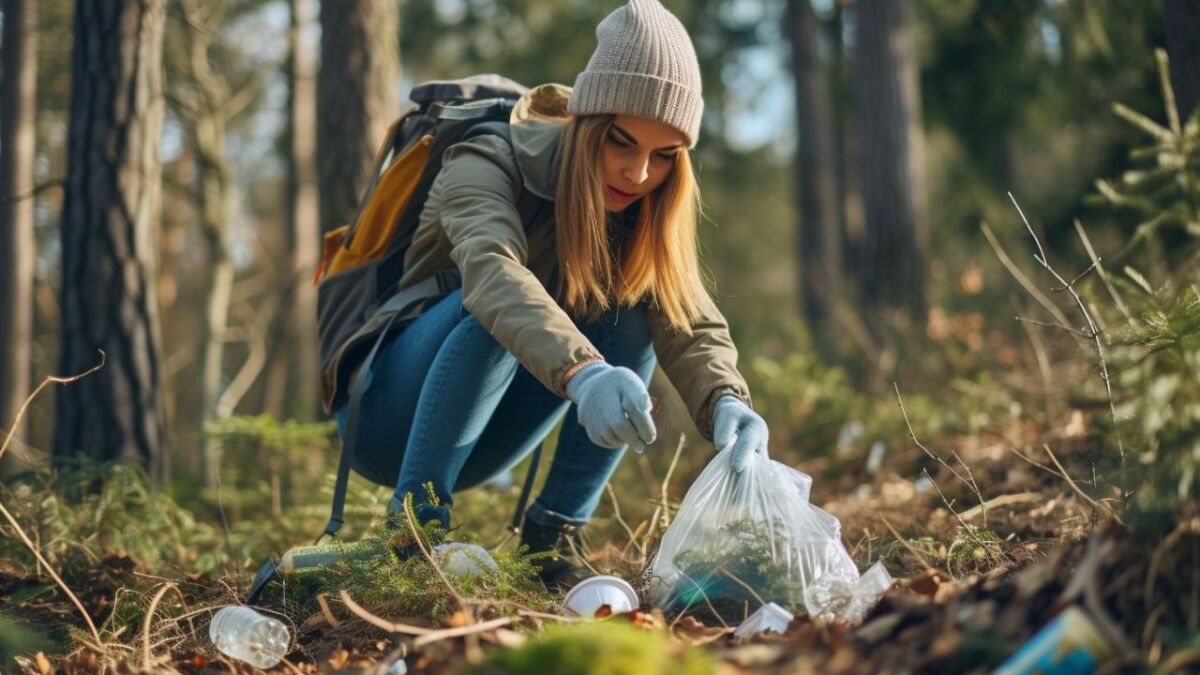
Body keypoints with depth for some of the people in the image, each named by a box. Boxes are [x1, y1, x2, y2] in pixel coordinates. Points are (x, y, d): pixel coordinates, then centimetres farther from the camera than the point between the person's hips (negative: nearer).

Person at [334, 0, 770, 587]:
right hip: (387, 414, -5)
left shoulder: (637, 215, -4)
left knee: (633, 315, -15)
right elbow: (491, 270, -43)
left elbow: (691, 325, -19)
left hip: (473, 437, 5)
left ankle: (553, 535, -14)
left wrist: (728, 405, -42)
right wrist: (582, 372, -61)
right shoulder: (487, 166, -21)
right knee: (494, 312, -32)